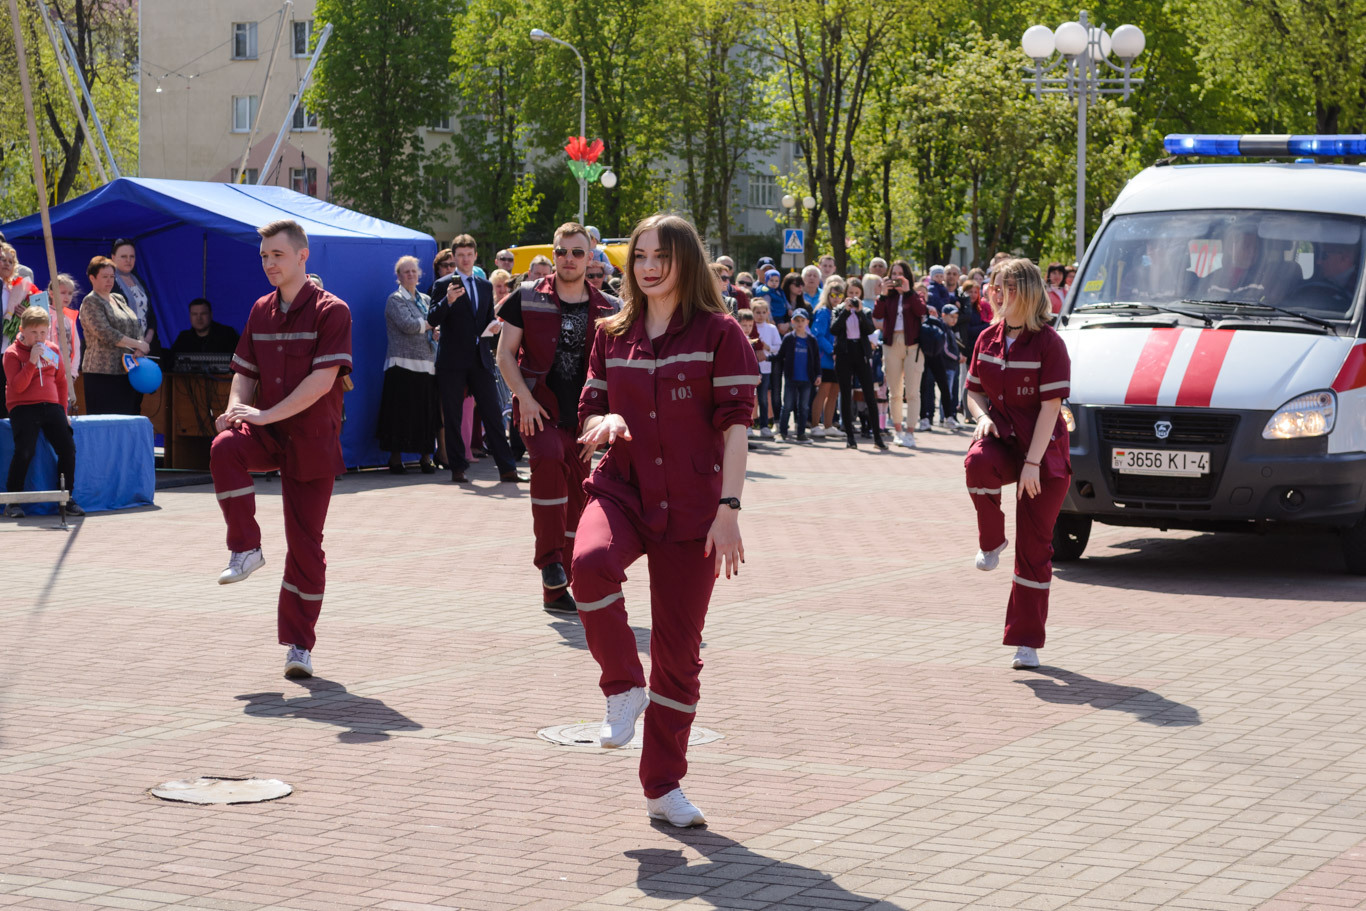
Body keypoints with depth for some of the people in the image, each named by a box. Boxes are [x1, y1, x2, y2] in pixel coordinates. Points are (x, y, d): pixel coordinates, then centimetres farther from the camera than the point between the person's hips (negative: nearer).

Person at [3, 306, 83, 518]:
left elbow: (61, 381, 21)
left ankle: (66, 498, 2)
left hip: (51, 406, 4)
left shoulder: (52, 350, 13)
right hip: (23, 407, -4)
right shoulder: (12, 353, -1)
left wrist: (62, 411, 16)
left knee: (68, 448, -11)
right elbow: (17, 386, -13)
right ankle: (13, 502, -8)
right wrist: (32, 362, -19)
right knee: (24, 451, -20)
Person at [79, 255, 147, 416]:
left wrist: (140, 348, -4)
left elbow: (136, 327, 17)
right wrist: (137, 344, -14)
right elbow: (106, 334, -16)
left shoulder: (118, 299, 19)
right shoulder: (90, 302, -4)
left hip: (127, 371, 7)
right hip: (103, 372, -7)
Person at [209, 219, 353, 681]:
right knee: (225, 447, -31)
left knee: (305, 544, -2)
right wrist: (236, 408, -8)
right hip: (267, 434, 4)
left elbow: (322, 381, -18)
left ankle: (299, 644, 10)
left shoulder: (330, 311, -9)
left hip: (312, 441, -4)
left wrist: (266, 414, -22)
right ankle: (246, 548, -16)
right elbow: (245, 372, 14)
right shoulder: (261, 311, 10)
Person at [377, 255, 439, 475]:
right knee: (401, 413, -6)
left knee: (427, 414, 1)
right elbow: (408, 325, -13)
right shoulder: (395, 300, 1)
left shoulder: (426, 300, 20)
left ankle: (426, 457, 8)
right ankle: (395, 459, 1)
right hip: (403, 364, -5)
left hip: (427, 364, 5)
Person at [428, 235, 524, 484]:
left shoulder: (486, 286, 15)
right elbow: (432, 321, -8)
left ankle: (507, 469, -1)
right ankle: (458, 468, 8)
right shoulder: (443, 285, 0)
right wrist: (447, 301, -24)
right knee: (453, 417, 1)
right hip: (452, 361, -3)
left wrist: (492, 326, 0)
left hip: (480, 359, 3)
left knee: (493, 414, -1)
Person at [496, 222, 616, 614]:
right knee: (549, 458, -32)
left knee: (576, 498, 5)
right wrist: (525, 398, -13)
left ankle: (556, 589, 17)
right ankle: (549, 557, -22)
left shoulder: (604, 310, 5)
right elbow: (505, 353, -1)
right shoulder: (528, 299, -1)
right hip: (537, 408, -3)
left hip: (581, 415, 4)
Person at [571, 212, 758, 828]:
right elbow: (589, 413, 15)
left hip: (691, 506, -2)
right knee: (590, 561, -34)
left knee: (679, 649, 2)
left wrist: (729, 507, -15)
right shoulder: (613, 336, 10)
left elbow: (735, 425, -6)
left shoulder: (719, 334, -2)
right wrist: (604, 421, -10)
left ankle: (663, 787, 17)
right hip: (621, 489, 2)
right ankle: (623, 688, -10)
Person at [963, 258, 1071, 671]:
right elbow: (974, 391, 15)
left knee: (1035, 547, -1)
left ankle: (1027, 641, 8)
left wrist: (1032, 462, -21)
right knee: (978, 463, -35)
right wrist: (982, 416, -9)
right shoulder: (988, 339, 4)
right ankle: (991, 542, -7)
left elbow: (1050, 406, -15)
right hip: (1001, 437, 4)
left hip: (1043, 451, -3)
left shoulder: (1048, 343, -12)